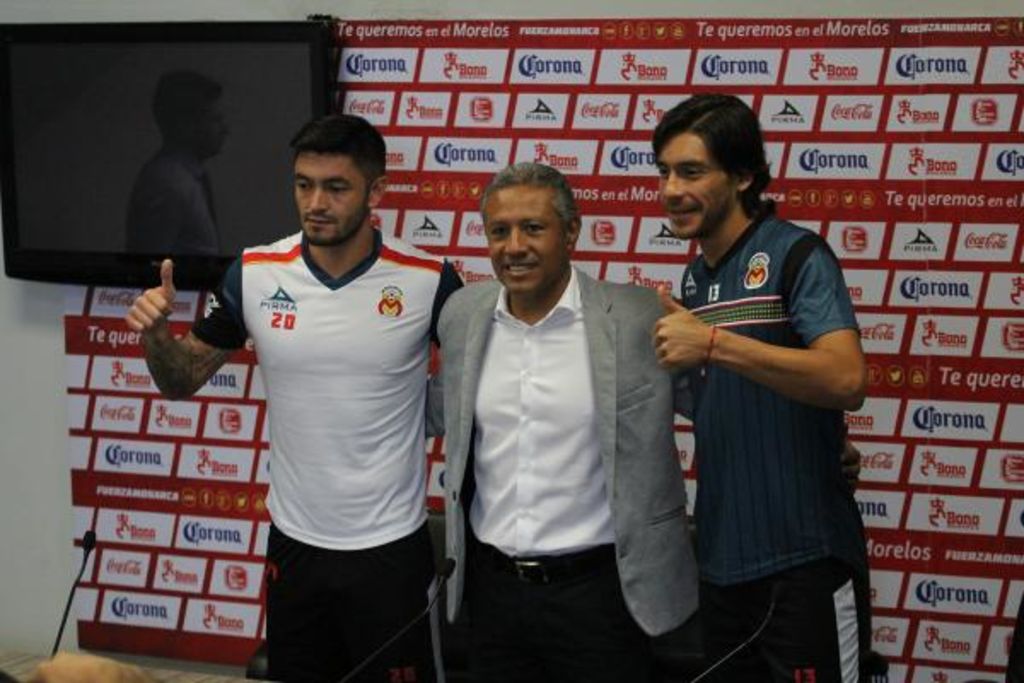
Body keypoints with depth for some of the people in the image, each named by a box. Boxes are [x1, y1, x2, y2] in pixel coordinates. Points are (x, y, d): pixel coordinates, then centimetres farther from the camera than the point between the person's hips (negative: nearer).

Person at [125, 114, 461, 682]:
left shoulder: (427, 281, -12)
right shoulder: (254, 274, -5)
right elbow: (182, 382, 5)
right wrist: (155, 333, -14)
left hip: (390, 548, -3)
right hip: (295, 544, 3)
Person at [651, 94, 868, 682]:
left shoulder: (796, 254, -11)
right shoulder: (695, 277, 13)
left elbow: (847, 380, -26)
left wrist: (712, 343, -26)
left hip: (800, 555, -7)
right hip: (721, 555, 8)